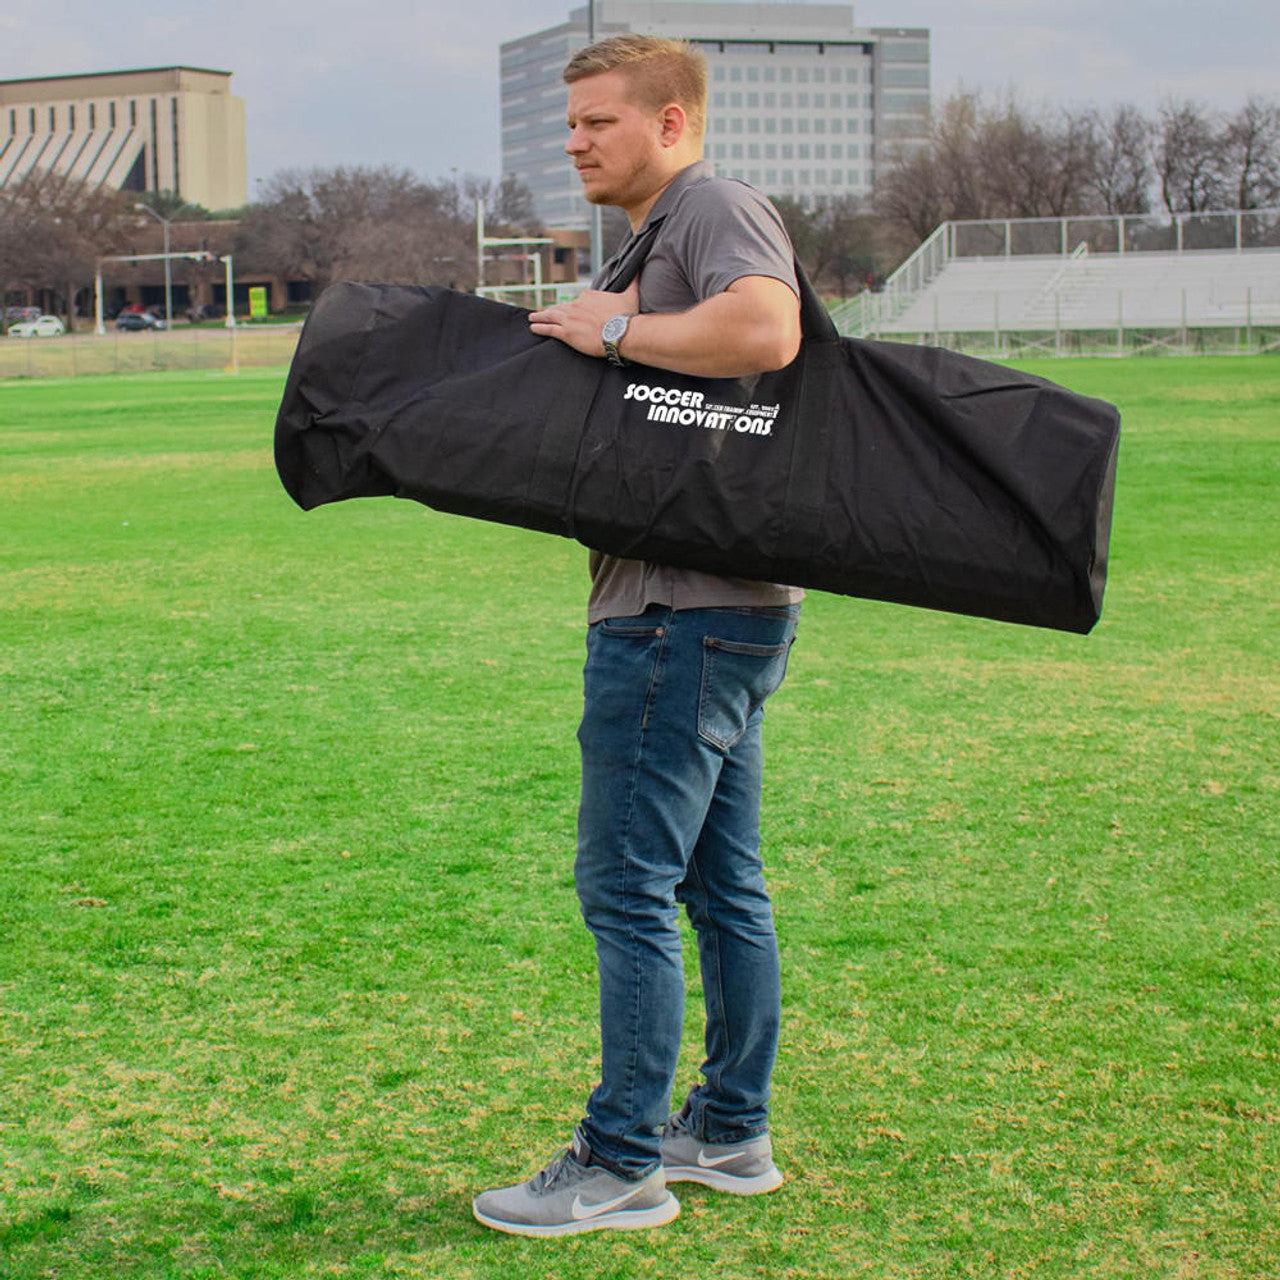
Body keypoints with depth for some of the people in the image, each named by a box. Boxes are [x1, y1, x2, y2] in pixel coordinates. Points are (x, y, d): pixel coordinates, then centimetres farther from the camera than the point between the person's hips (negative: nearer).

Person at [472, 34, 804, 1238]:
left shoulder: (716, 210, -10)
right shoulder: (653, 240, 23)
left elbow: (765, 331, -30)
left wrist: (614, 331, -18)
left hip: (683, 613, -11)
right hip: (703, 607, 11)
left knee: (626, 884, -7)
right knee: (721, 884, 15)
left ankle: (621, 1164, 0)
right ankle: (731, 1130, 25)